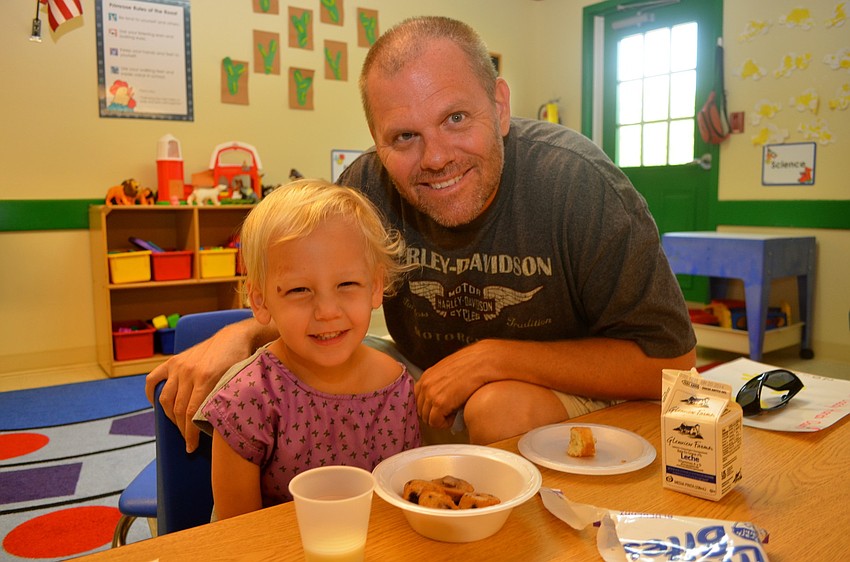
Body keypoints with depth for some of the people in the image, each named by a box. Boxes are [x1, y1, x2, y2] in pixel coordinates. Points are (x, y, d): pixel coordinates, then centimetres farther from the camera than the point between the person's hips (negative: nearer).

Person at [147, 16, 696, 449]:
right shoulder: (367, 187, -13)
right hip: (429, 390, 3)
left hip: (580, 398, -2)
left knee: (500, 408, -36)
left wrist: (494, 357, -26)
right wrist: (241, 334, -21)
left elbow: (670, 356, -19)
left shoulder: (576, 180, -23)